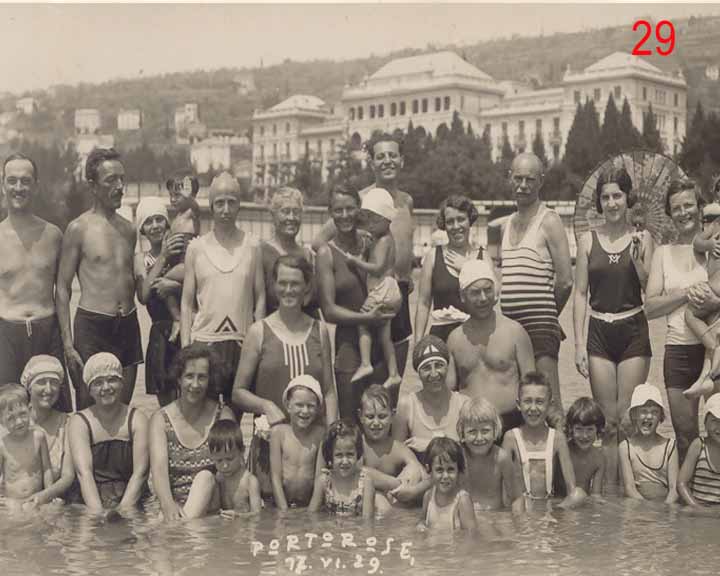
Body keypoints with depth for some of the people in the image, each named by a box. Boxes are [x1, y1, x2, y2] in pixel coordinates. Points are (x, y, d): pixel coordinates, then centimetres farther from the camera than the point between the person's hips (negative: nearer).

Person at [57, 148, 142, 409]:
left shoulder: (129, 229, 12)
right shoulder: (79, 228, -4)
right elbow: (62, 289, -4)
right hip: (92, 326, -5)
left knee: (123, 407, 9)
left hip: (128, 325, 5)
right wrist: (67, 344, -10)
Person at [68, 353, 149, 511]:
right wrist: (98, 514, -22)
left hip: (130, 503, 0)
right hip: (90, 504, 0)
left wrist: (123, 510, -18)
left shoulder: (137, 419, 5)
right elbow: (84, 472, -9)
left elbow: (140, 472, -5)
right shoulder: (79, 422, 4)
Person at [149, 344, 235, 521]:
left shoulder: (223, 415, 5)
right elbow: (159, 468, -11)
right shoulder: (161, 419, 5)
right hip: (175, 508, -1)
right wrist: (168, 504, -32)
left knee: (205, 477, -31)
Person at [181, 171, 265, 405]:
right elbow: (187, 303, 6)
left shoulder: (251, 246, 4)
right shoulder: (196, 247, 4)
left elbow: (260, 298, 6)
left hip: (242, 342, 0)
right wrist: (185, 349, 0)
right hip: (204, 341, 0)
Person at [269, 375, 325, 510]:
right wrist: (283, 509, -8)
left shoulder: (320, 433, 1)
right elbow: (275, 476, -1)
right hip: (281, 502, 0)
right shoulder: (279, 432, 0)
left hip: (309, 504, 0)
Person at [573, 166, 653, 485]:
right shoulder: (588, 240, 3)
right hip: (599, 332, 1)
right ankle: (609, 486, 11)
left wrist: (637, 259, -16)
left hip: (633, 331, -1)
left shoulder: (642, 238, 1)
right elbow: (580, 293, 4)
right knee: (607, 420, 4)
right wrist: (579, 343, -1)